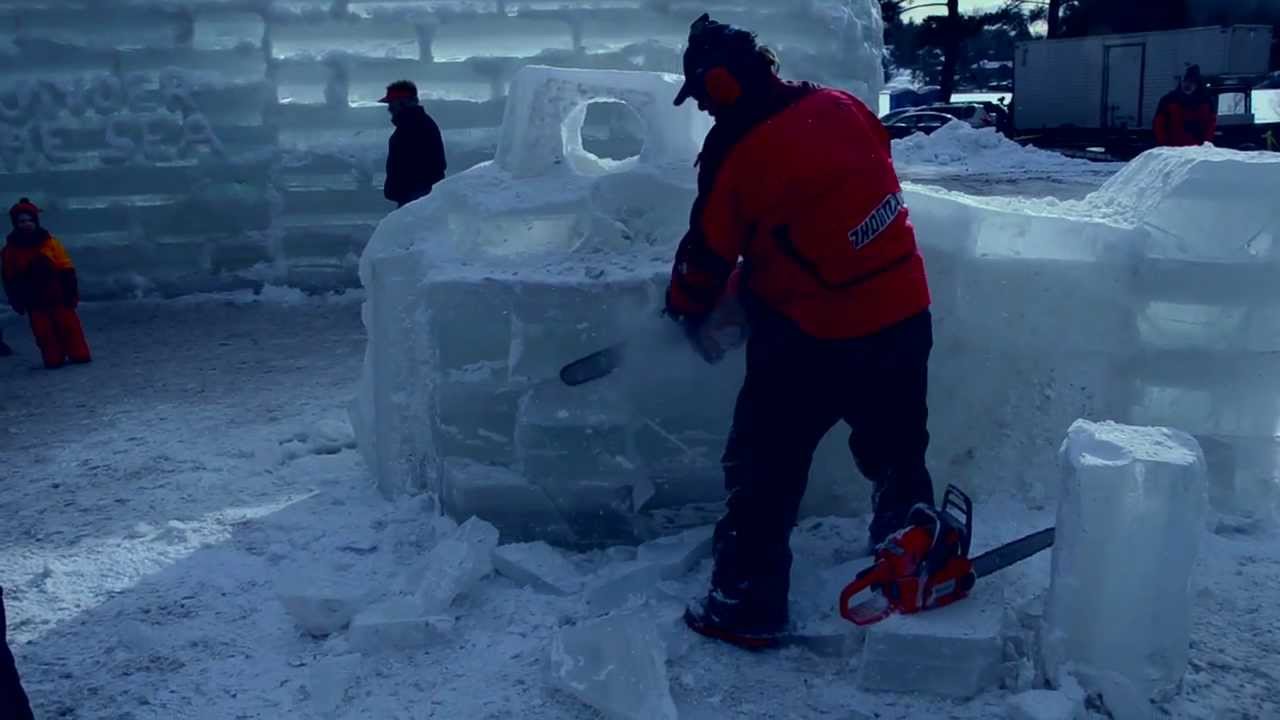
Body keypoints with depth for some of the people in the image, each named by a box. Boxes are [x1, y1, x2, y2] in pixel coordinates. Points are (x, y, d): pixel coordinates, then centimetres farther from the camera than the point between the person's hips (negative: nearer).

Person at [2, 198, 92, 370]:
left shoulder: (49, 242, -4)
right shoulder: (11, 249, 0)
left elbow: (66, 268, -2)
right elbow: (9, 279, 6)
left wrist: (71, 291, -5)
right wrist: (16, 301, 3)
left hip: (57, 295, -1)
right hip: (34, 301, 1)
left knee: (68, 326, 1)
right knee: (43, 332, 2)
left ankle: (79, 355, 11)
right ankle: (54, 360, 12)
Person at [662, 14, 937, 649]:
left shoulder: (733, 153, -16)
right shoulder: (842, 107, 1)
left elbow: (709, 251, -5)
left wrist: (686, 309, 16)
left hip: (813, 337, -6)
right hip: (904, 315, 6)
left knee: (764, 468, 9)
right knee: (897, 455, 23)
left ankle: (748, 608, 16)